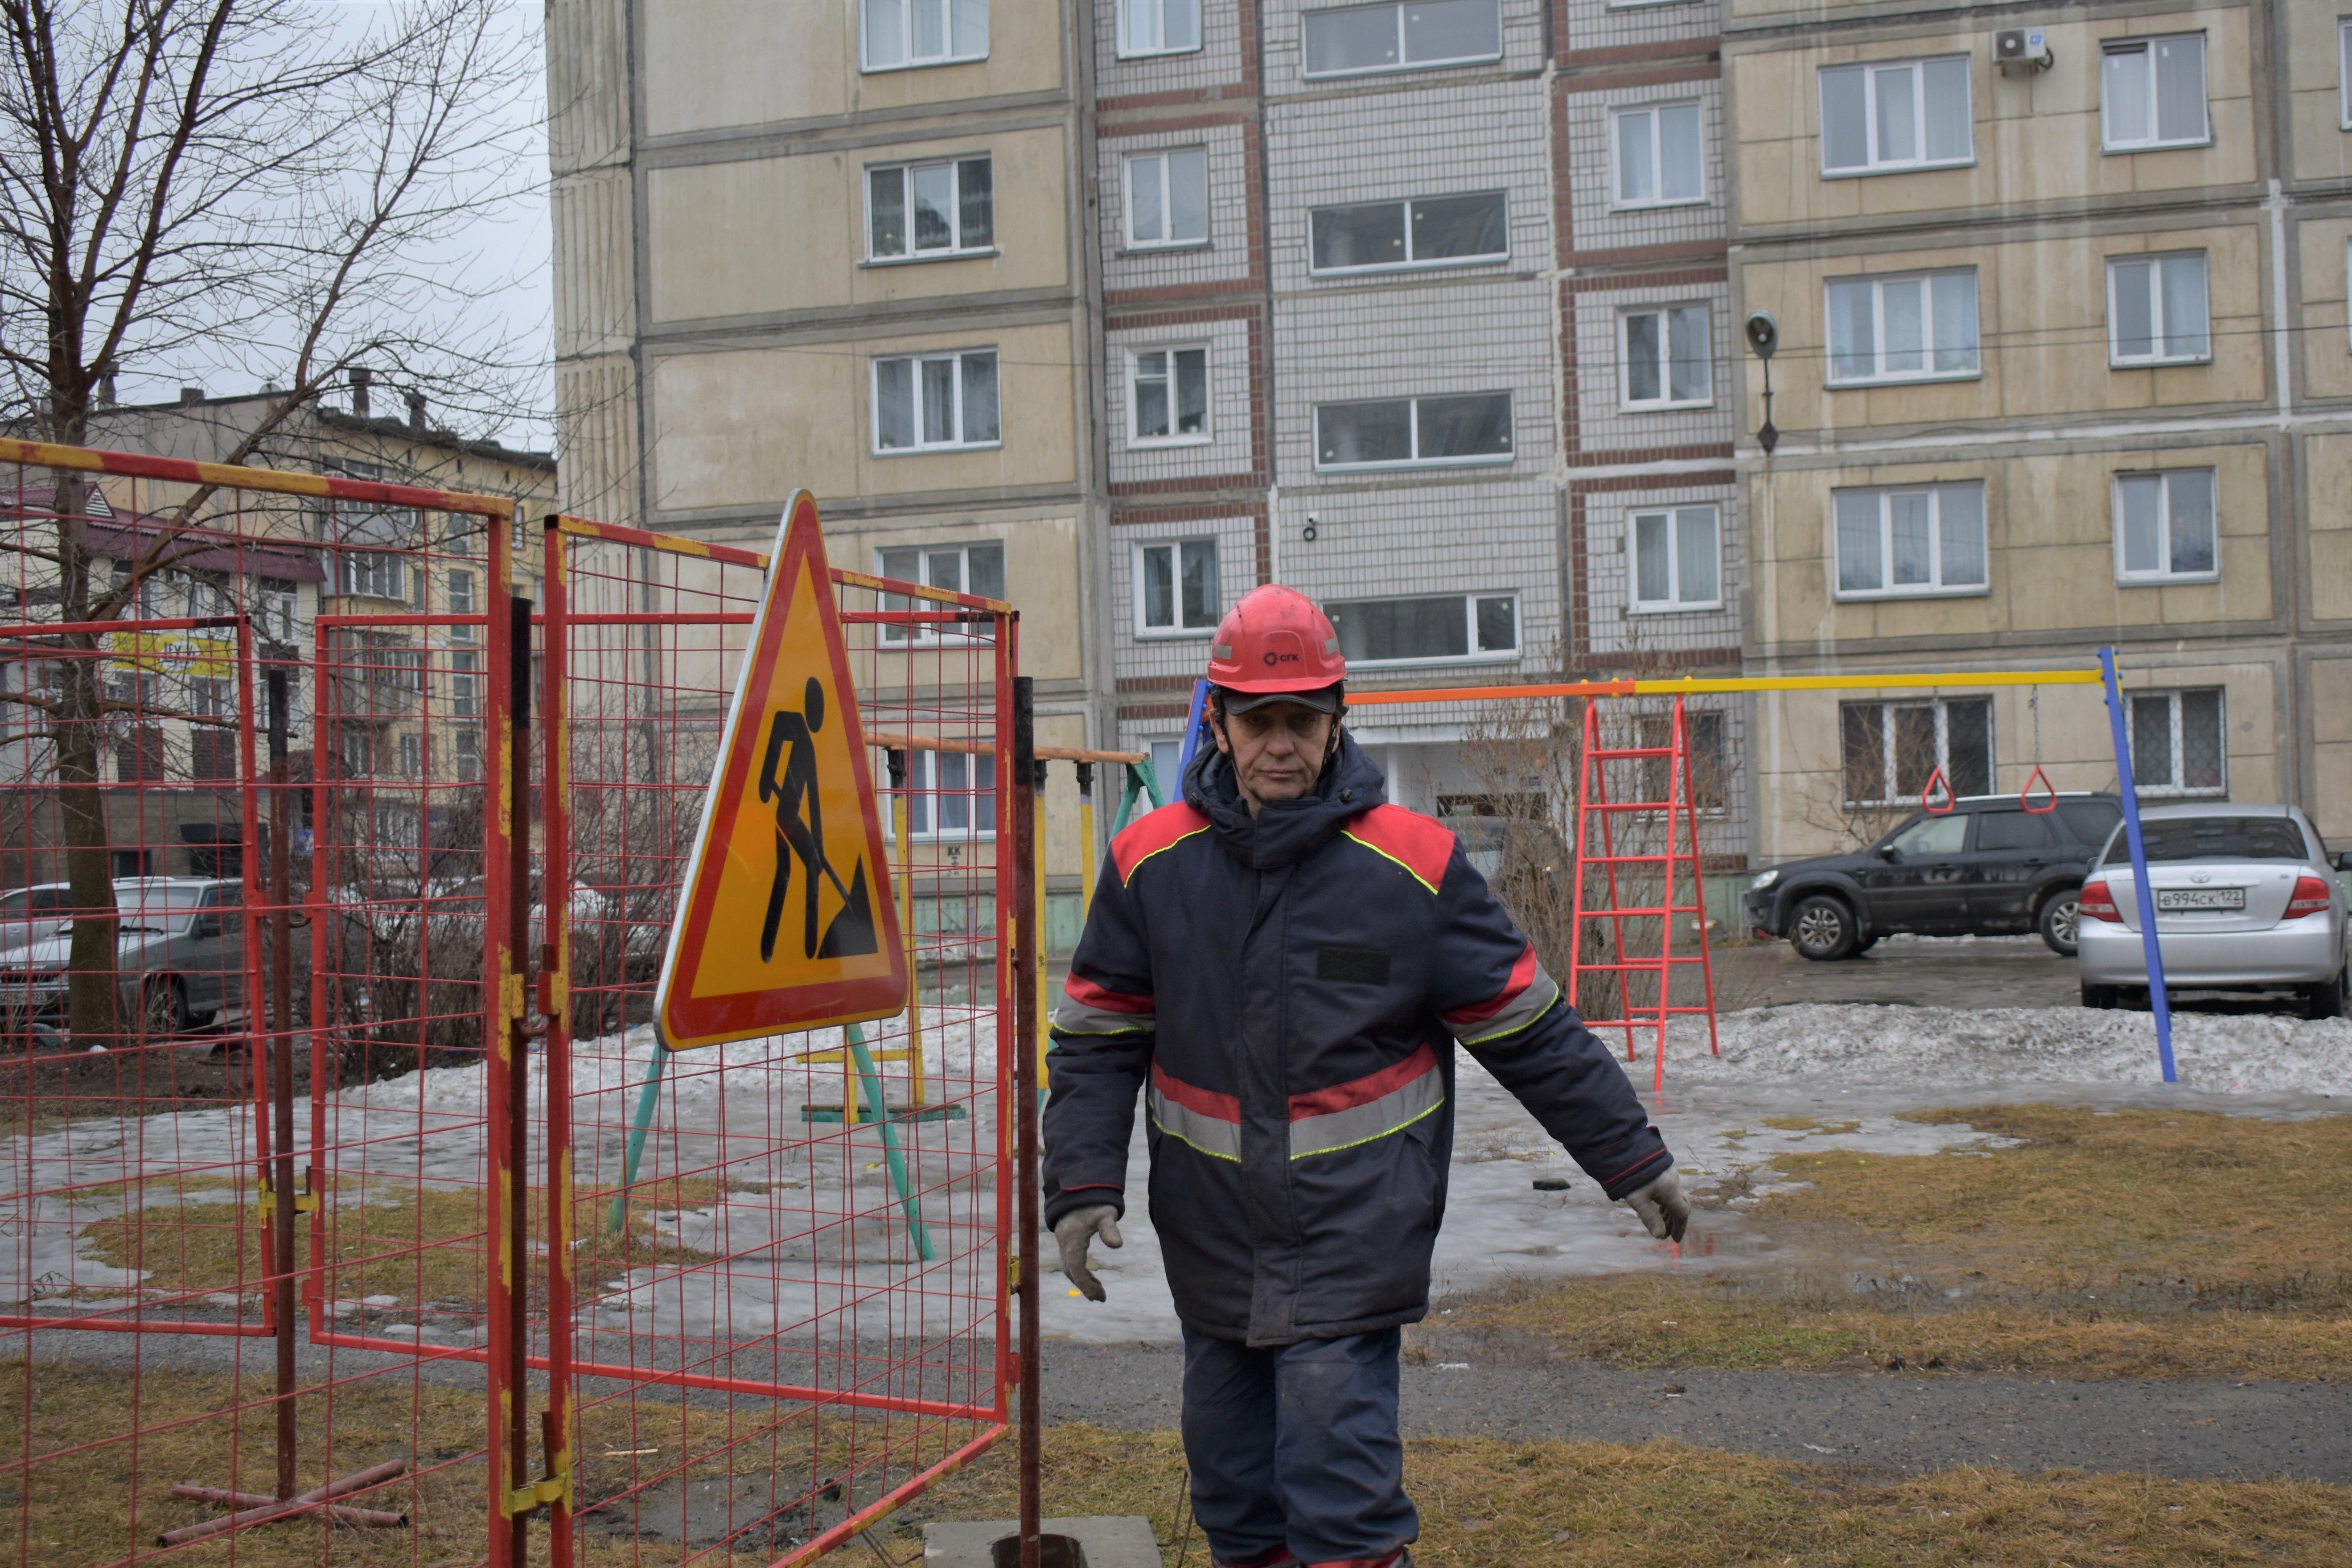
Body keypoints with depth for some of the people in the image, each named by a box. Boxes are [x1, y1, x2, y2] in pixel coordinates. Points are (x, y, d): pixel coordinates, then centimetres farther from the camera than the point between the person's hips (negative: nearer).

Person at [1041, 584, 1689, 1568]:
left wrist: (1632, 1159, 3)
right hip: (1211, 1240, 3)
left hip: (1355, 1238, -3)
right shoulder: (1150, 863, -1)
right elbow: (1097, 1043, 5)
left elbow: (1532, 1031, 0)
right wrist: (1083, 1187, -6)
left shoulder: (1413, 861, -7)